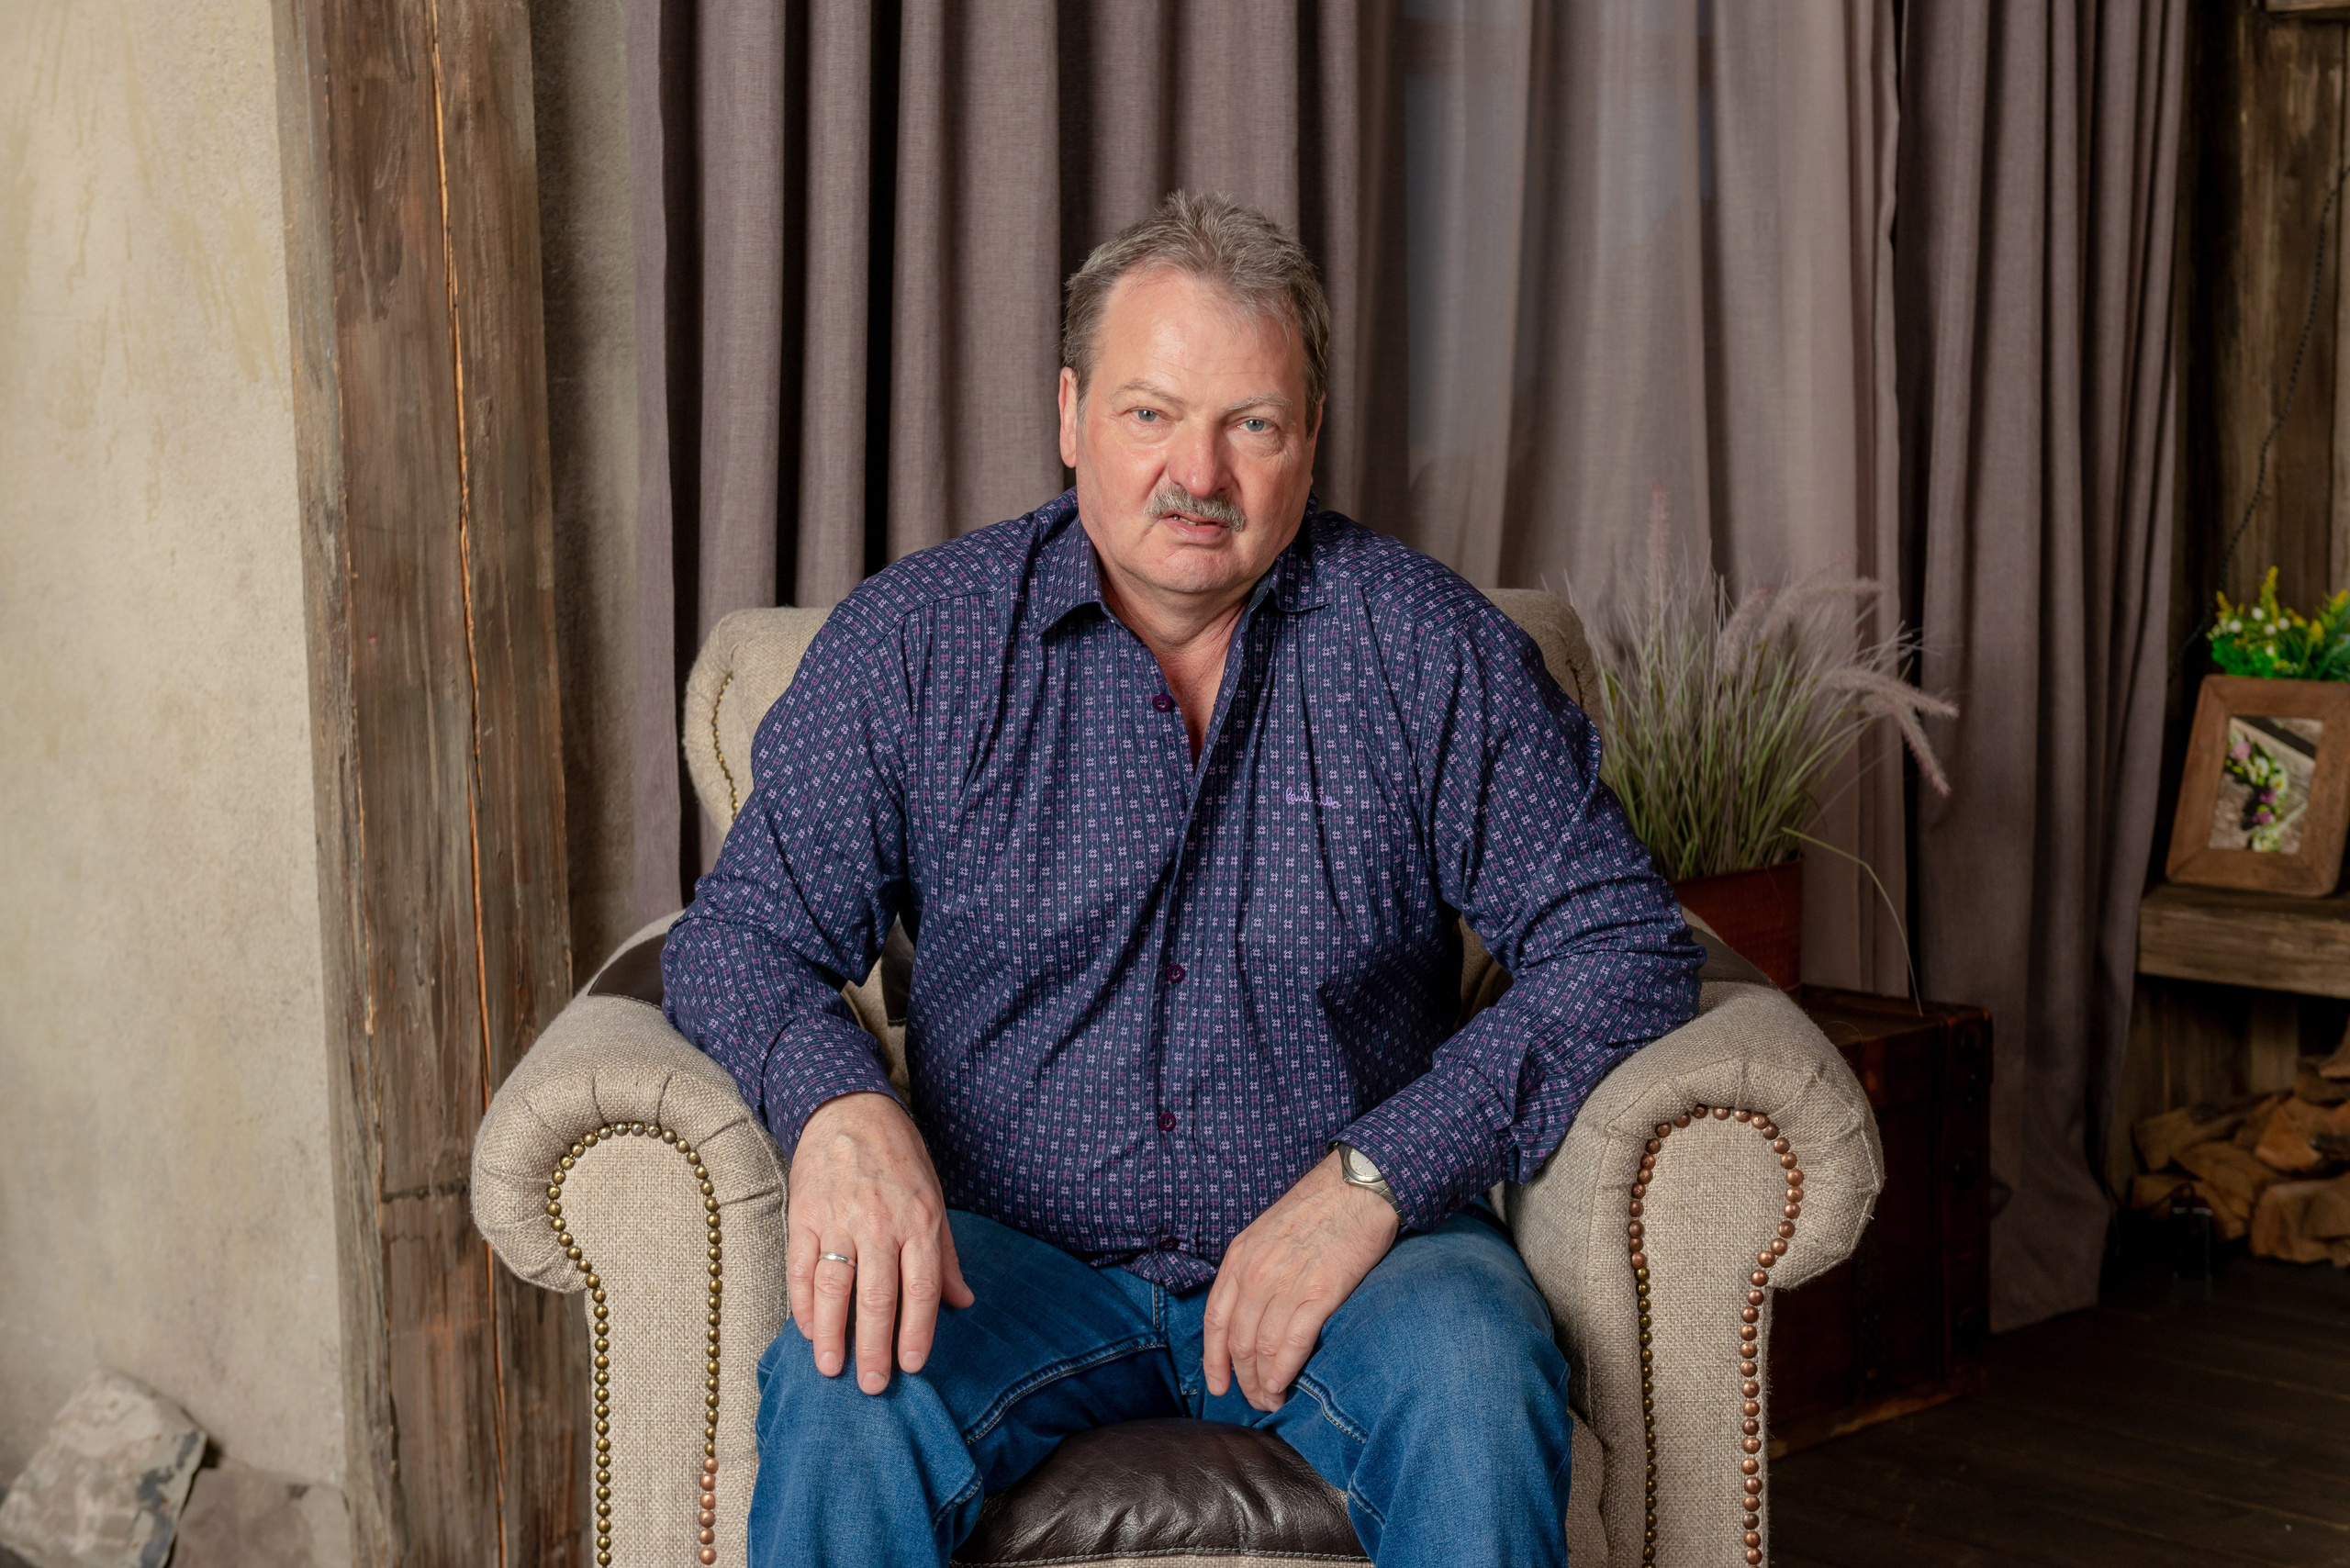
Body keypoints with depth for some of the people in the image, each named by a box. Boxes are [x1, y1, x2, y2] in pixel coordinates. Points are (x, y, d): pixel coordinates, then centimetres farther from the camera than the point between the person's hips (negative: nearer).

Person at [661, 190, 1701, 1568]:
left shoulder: (1426, 645, -1)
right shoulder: (915, 639, 1)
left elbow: (1625, 945, -4)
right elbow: (743, 934, 3)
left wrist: (1374, 1175, -16)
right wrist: (839, 1105, -22)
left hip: (1348, 1245, 0)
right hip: (1009, 1245, 1)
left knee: (1475, 1394, -32)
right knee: (846, 1399, -30)